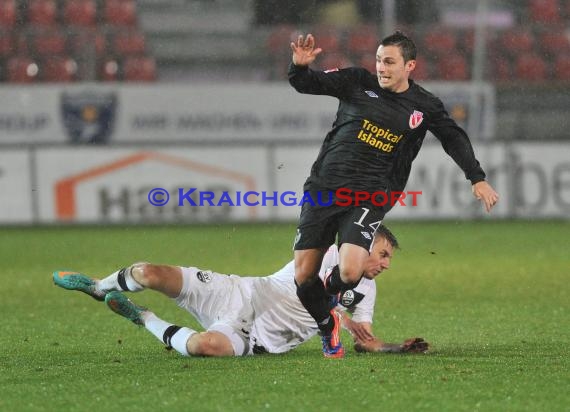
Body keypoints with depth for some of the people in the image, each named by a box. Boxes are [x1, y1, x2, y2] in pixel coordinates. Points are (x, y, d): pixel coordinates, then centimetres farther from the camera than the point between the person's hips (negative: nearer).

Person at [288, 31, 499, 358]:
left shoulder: (425, 107, 4)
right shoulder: (358, 82, 3)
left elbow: (454, 138, 14)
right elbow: (307, 84, 0)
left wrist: (478, 179, 8)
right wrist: (300, 66, -21)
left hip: (369, 197, -1)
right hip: (324, 185, 1)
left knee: (350, 272, -22)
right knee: (303, 276, -3)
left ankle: (330, 293, 17)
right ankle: (328, 328, 28)